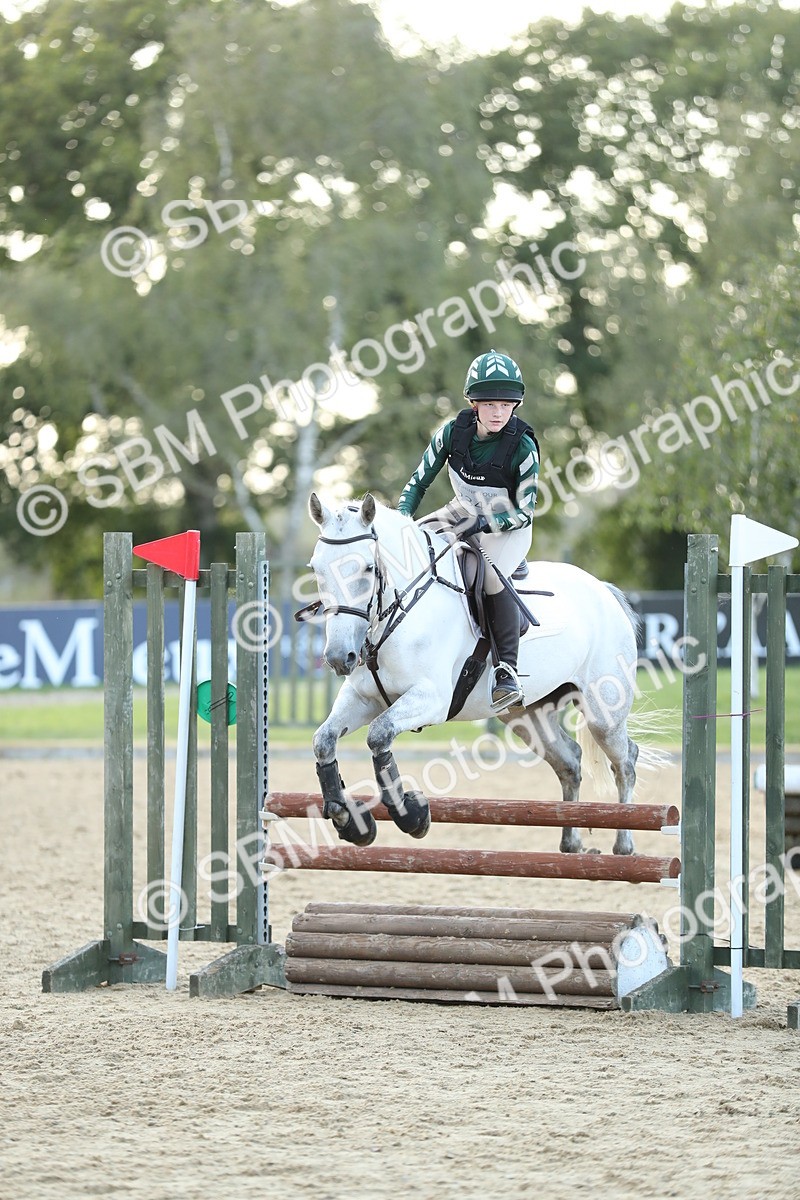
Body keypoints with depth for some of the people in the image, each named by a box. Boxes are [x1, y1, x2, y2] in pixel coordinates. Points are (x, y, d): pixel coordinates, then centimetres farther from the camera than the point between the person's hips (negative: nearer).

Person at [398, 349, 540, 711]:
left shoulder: (523, 447, -25)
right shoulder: (453, 432, -15)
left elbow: (524, 511, -19)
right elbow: (419, 481, -5)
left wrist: (482, 524, -33)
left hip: (509, 524, -5)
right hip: (467, 512, 6)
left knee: (492, 574, -33)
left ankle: (508, 671, -24)